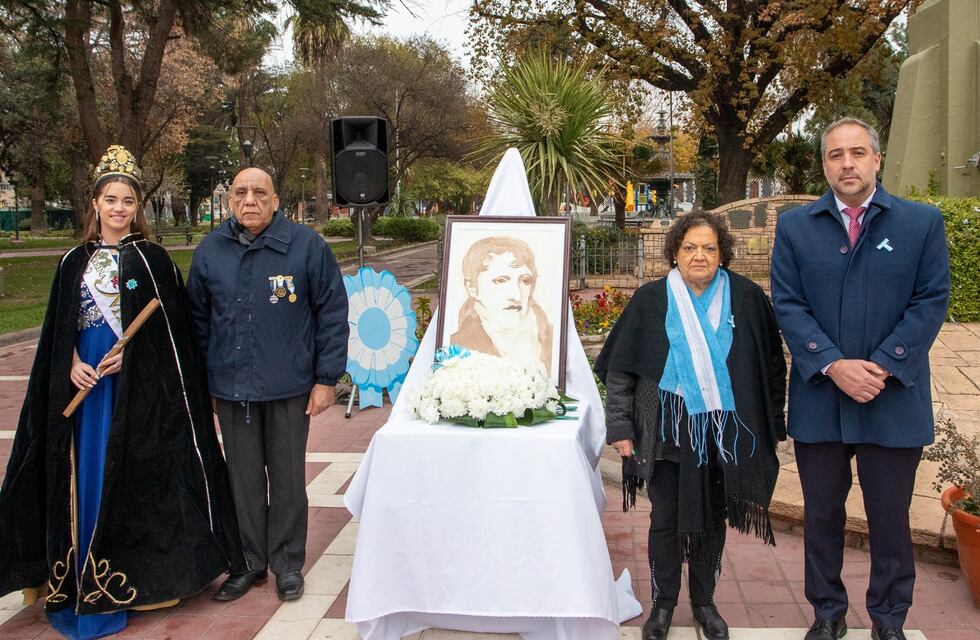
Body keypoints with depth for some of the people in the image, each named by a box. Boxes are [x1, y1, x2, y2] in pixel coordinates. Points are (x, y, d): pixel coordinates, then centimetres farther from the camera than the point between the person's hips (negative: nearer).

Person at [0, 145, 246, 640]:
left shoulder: (152, 258, 0)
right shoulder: (75, 262, 9)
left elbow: (171, 325, -5)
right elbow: (59, 329, 10)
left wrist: (127, 355, -15)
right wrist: (72, 364, -7)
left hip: (141, 386, -3)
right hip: (86, 381, 3)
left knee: (136, 475, 1)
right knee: (89, 476, 5)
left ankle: (137, 575, 13)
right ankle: (88, 581, 16)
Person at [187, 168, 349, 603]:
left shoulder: (306, 245, -6)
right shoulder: (209, 251, 4)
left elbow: (333, 313, -4)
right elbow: (197, 319, 13)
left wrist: (326, 378, -7)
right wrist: (201, 381, 11)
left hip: (290, 387, -3)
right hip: (231, 388, 3)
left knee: (287, 478, 9)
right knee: (243, 478, 13)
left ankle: (287, 562, 26)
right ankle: (249, 561, 29)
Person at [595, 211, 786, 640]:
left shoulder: (747, 298, -2)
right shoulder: (651, 300, -3)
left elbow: (772, 365, 5)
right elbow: (619, 368, -1)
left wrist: (772, 424, 4)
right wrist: (620, 427, -5)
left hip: (725, 429, 1)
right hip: (669, 426, -1)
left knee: (712, 517, 13)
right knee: (665, 517, 6)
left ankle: (704, 602, 31)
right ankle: (663, 603, 25)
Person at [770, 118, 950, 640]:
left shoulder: (922, 222, 2)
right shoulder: (794, 226, 4)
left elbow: (931, 301, -3)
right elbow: (788, 304, -3)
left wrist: (882, 367, -13)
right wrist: (834, 366, -15)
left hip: (895, 398, -1)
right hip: (819, 398, 1)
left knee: (891, 517, 10)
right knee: (821, 514, 12)